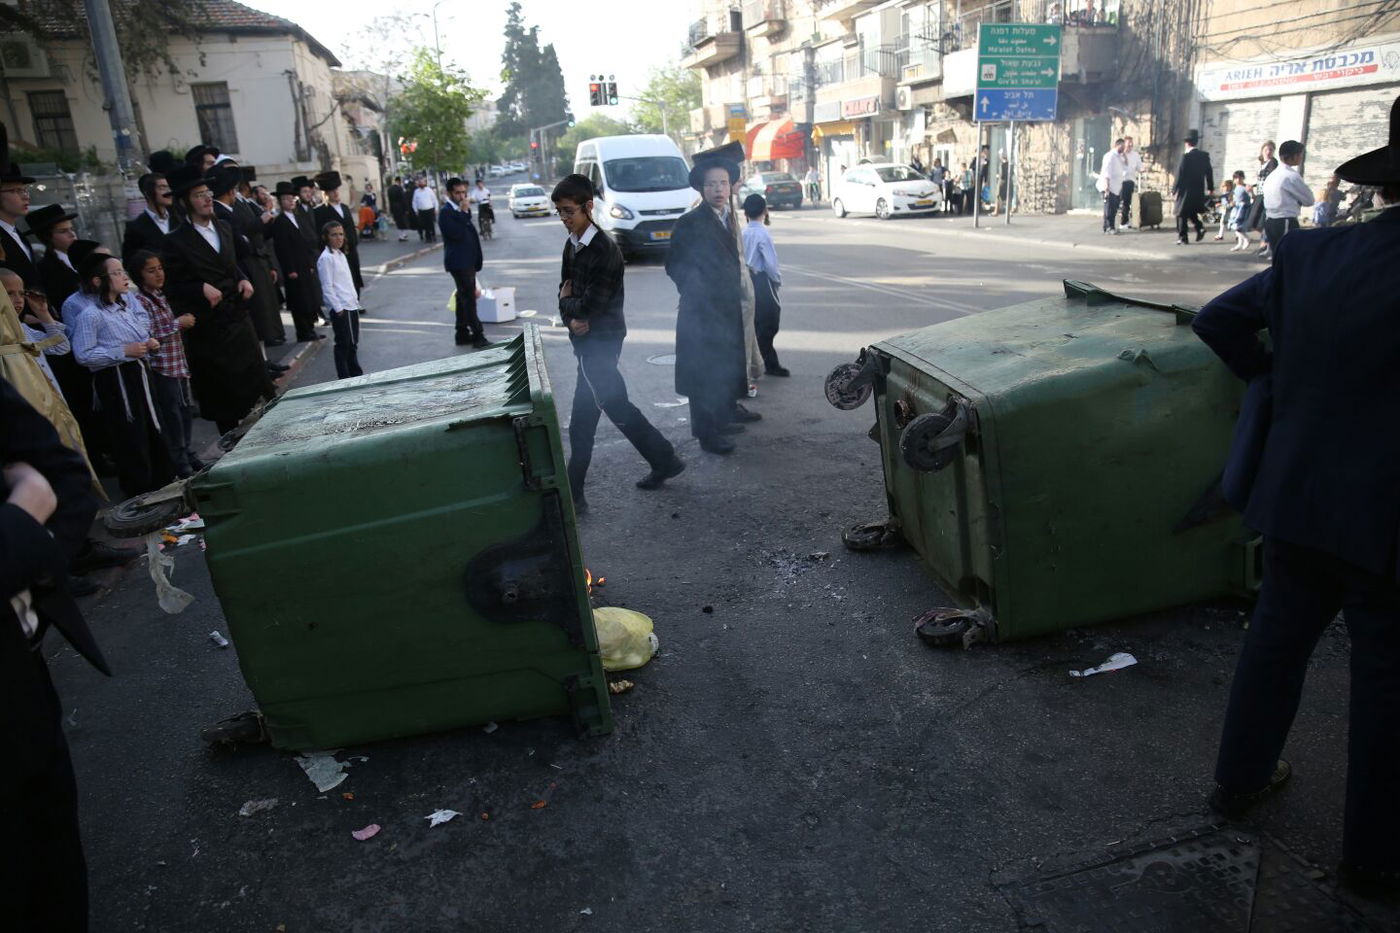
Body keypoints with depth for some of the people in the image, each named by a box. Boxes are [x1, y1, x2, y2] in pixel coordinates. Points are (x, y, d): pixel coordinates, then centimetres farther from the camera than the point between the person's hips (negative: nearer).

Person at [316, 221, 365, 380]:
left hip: (351, 305, 8)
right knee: (343, 343, -4)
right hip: (340, 308, -8)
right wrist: (338, 308, -17)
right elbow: (327, 287, -15)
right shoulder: (326, 258, -12)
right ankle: (344, 378, 2)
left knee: (353, 342, 15)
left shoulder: (340, 254, 14)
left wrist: (355, 300, 14)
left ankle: (356, 374, 25)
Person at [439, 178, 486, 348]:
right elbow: (456, 233, -25)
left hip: (467, 261, 10)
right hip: (459, 262, -10)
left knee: (464, 298, 14)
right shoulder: (446, 212, -14)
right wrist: (464, 213, -22)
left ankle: (463, 334, 22)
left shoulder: (460, 210, 14)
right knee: (469, 299, -9)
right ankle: (478, 336, -8)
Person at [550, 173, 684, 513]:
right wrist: (571, 318, -11)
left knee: (582, 422, -4)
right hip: (587, 339, 9)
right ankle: (664, 460, 30)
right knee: (616, 405, 17)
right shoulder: (572, 245, 9)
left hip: (601, 343, -9)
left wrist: (567, 304, -3)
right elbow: (565, 292, 10)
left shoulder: (605, 250, -18)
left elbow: (591, 304, -22)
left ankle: (573, 495, 5)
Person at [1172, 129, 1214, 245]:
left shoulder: (1185, 156, -13)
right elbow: (1209, 173, 11)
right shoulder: (1204, 156, 5)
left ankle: (1182, 238, 2)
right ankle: (1200, 227, 0)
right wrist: (1210, 187, 20)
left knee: (1182, 214, 2)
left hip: (1186, 190, -6)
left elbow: (1180, 174, -14)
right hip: (1199, 191, 6)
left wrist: (1174, 189, -5)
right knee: (1192, 212, 21)